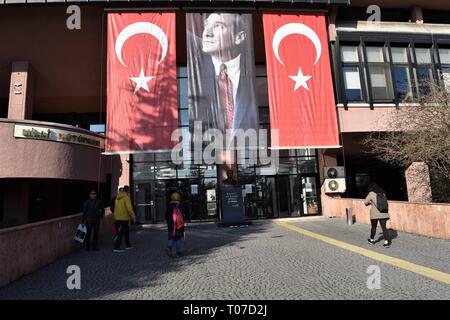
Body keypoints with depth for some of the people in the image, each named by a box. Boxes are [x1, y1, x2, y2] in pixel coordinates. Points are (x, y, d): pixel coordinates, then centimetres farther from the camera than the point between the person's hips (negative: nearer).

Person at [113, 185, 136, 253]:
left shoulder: (118, 198, 11)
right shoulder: (126, 197, -14)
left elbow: (116, 208, 15)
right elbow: (129, 208, -18)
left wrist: (115, 216, 21)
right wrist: (133, 217, -11)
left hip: (118, 218, 9)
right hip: (124, 218, -8)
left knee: (127, 230, 19)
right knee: (121, 233, -4)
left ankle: (128, 245, 28)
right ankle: (116, 247, -4)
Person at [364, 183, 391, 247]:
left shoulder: (371, 194, -4)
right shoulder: (382, 193, 9)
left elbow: (365, 202, 0)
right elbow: (386, 202, 17)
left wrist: (370, 203, 21)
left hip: (375, 214, -3)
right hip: (383, 213, 3)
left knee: (373, 227, 13)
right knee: (384, 227, 3)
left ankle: (372, 239, 28)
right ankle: (387, 241, -6)